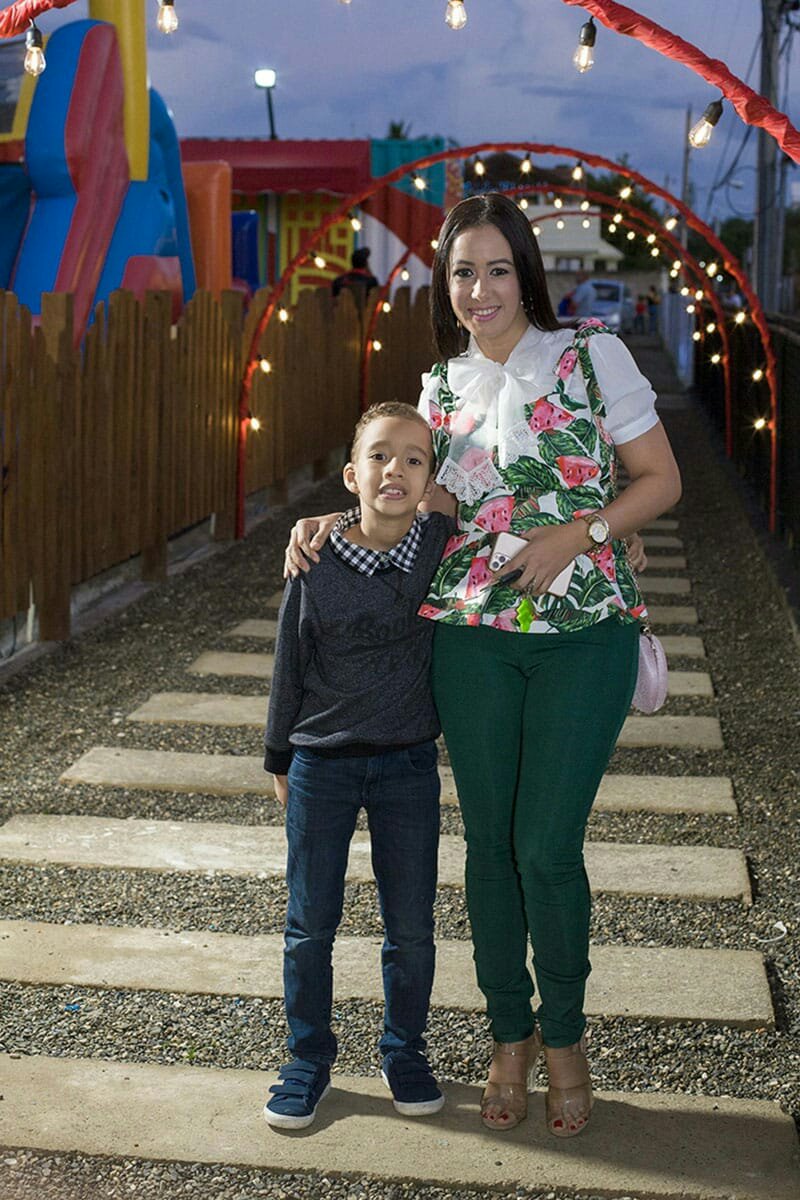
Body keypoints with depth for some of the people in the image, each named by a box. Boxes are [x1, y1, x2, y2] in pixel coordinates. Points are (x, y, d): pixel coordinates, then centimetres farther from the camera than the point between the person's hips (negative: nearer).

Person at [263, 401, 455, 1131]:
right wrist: (281, 762, 7)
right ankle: (309, 1060, 27)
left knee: (411, 928, 9)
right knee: (310, 926, 8)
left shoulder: (444, 546, -9)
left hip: (409, 766, 1)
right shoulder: (315, 564, -11)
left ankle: (405, 1052, 30)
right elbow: (290, 667, 1)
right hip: (321, 764, -1)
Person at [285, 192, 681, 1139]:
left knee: (547, 847, -4)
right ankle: (510, 1035, 28)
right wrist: (334, 519, 1)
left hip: (584, 633, -3)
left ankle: (565, 1033, 22)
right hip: (470, 636, 4)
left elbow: (661, 480, -1)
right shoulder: (441, 385, 9)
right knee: (489, 842, 8)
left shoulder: (591, 355, -3)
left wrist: (576, 535, -16)